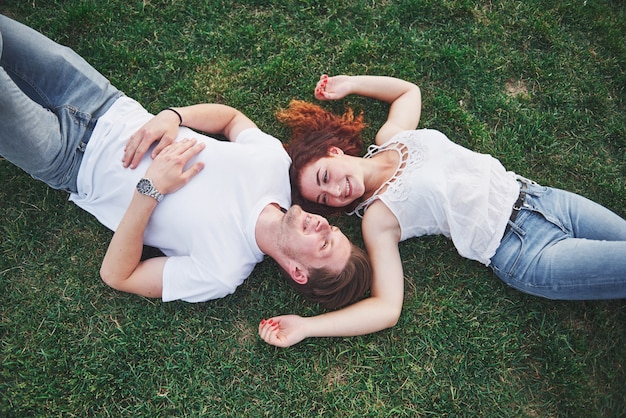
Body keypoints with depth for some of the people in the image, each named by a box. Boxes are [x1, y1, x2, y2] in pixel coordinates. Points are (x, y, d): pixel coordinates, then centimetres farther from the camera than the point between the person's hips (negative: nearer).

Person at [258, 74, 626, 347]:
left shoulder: (390, 137, 3)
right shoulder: (377, 218, -11)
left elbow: (409, 90, 24)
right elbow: (387, 308, -16)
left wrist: (349, 84, 16)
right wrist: (304, 327, -23)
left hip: (535, 194, 5)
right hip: (522, 250, -5)